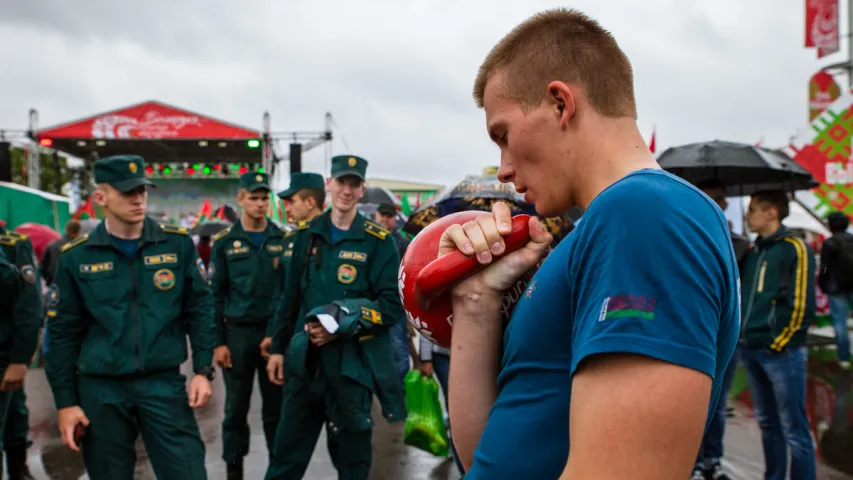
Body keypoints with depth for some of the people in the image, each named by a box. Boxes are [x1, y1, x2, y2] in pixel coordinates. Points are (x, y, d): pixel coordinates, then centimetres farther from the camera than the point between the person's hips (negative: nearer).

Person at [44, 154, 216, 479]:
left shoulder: (178, 244, 1)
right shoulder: (76, 257, 0)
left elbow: (199, 309, 6)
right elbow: (63, 333, 3)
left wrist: (203, 370, -2)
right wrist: (65, 402, 0)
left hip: (164, 383, 0)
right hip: (100, 390, 1)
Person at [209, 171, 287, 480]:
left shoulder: (284, 240, 4)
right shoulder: (225, 242, 2)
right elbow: (216, 294, 1)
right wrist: (218, 341, -4)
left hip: (276, 331, 1)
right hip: (238, 332, 0)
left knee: (276, 405, 8)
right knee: (236, 407, 8)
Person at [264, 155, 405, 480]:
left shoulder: (378, 241, -5)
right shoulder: (307, 234, 7)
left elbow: (392, 305, -11)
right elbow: (291, 296, 13)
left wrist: (340, 328, -17)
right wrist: (278, 347, 13)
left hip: (353, 363, -3)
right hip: (305, 359, 4)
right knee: (286, 452, 11)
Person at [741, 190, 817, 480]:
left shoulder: (795, 249, -8)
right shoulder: (754, 251, 15)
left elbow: (801, 303, -14)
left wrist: (779, 342, -13)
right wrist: (744, 337, 11)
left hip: (781, 351, -7)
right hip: (750, 350, 8)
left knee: (794, 429, -2)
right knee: (767, 423, 16)